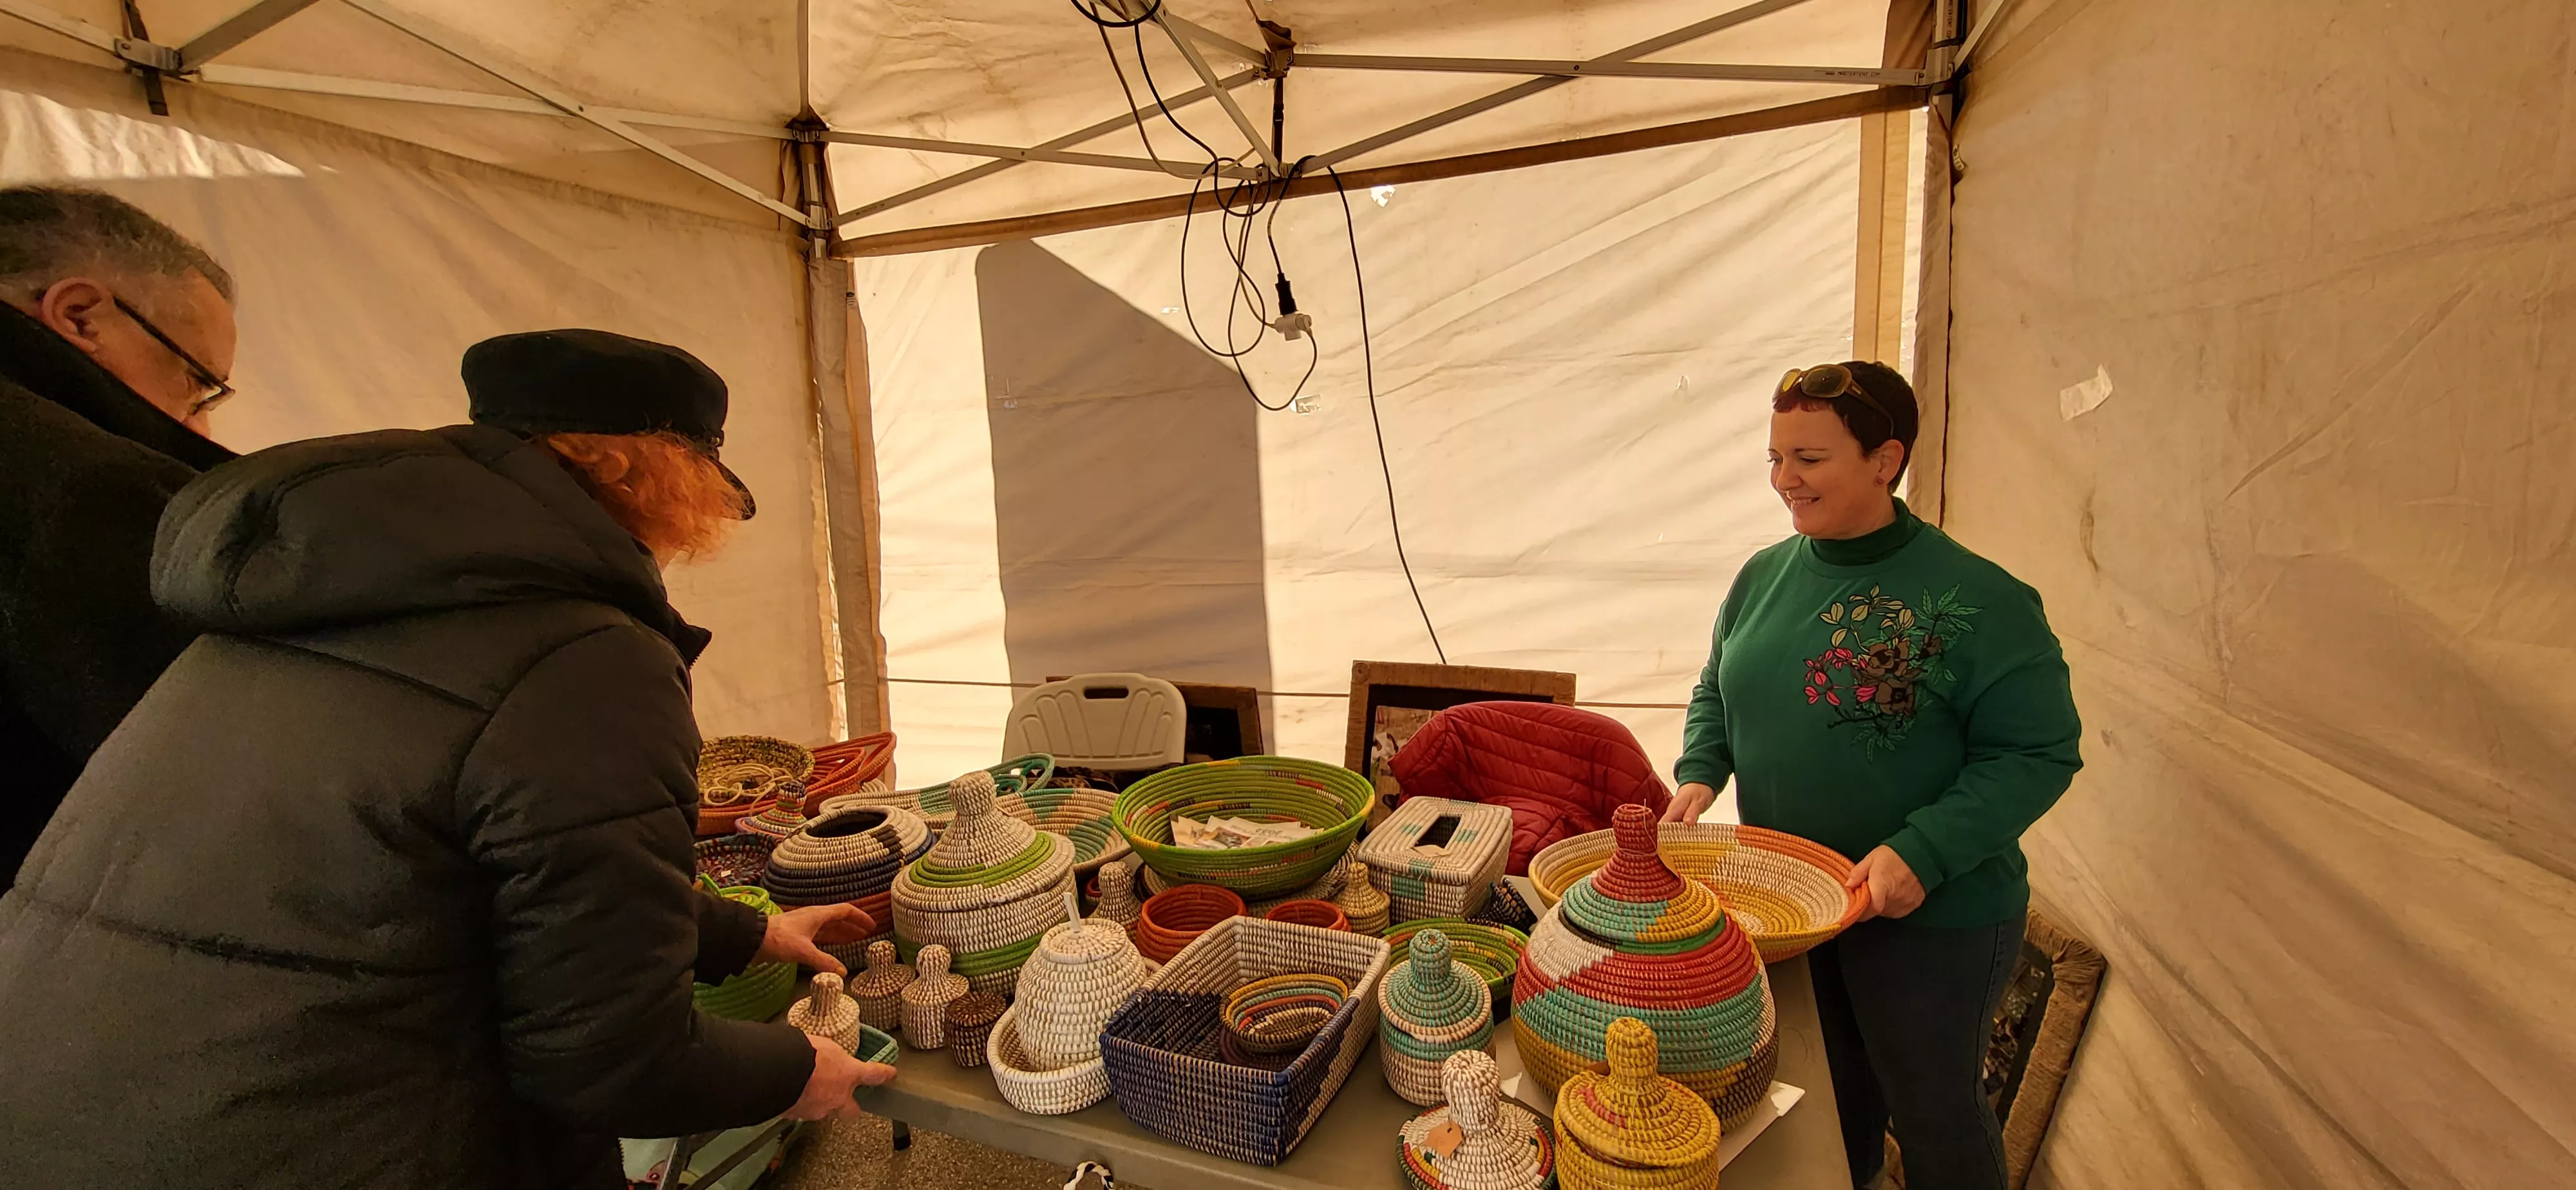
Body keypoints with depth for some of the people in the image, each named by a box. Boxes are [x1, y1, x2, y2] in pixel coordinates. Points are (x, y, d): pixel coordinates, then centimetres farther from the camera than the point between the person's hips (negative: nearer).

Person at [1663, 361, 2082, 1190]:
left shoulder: (1981, 600, -19)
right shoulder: (1764, 576, -2)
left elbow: (2040, 753, -17)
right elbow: (1716, 691, 11)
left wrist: (1921, 853, -27)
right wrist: (1700, 773, -6)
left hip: (1934, 918, -5)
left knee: (1932, 1112, 17)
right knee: (1827, 1093, 26)